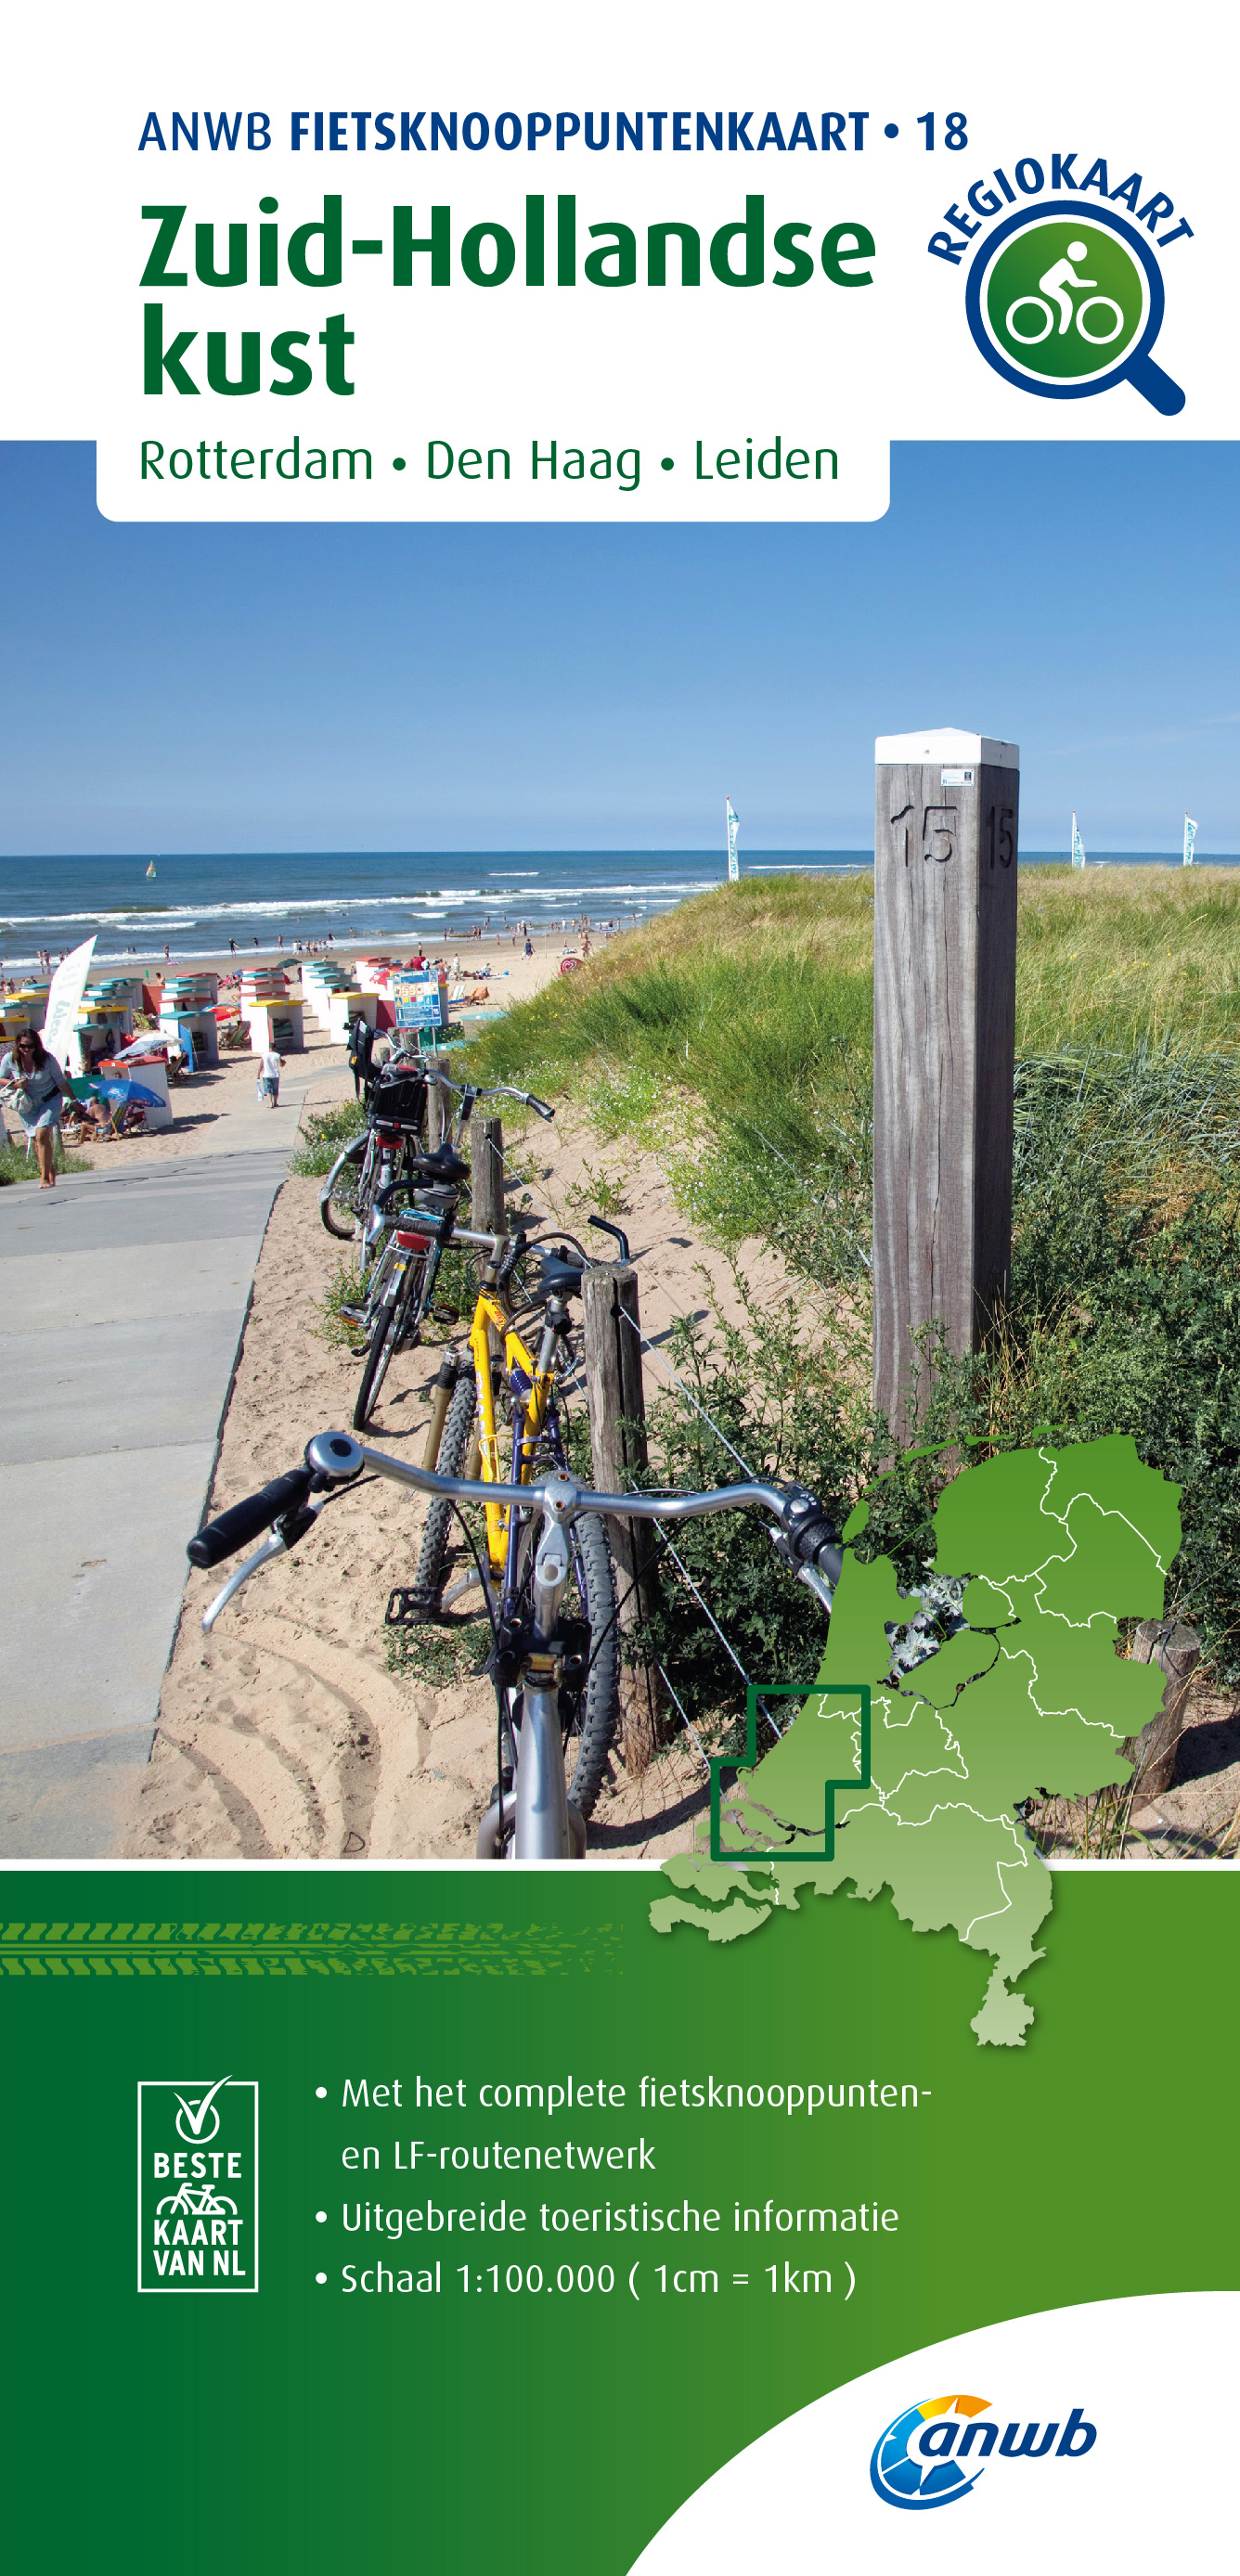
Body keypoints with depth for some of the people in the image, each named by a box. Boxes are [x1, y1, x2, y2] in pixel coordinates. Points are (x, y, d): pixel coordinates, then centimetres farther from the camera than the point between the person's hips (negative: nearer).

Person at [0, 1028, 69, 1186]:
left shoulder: (47, 1059, -17)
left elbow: (61, 1082, -6)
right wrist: (15, 1083, -20)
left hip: (50, 1100, -3)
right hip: (27, 1104, 3)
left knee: (42, 1135, -18)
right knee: (37, 1140, 7)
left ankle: (45, 1176, -15)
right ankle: (50, 1171, 27)